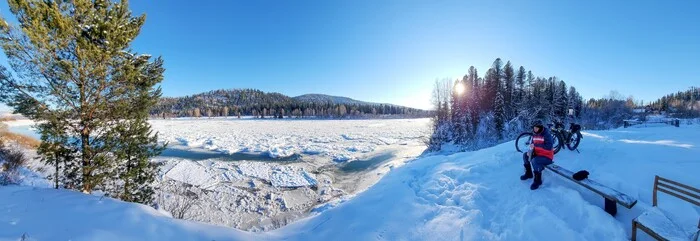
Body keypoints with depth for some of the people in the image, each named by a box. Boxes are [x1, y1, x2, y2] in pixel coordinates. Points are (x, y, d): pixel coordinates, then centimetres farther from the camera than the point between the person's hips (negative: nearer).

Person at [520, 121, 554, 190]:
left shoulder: (547, 135, -20)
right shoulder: (535, 134, 4)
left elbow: (549, 147, -30)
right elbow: (533, 144, 14)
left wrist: (536, 146, -32)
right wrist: (531, 150, -6)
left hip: (547, 157, -8)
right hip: (538, 154, 9)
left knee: (535, 161, -32)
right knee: (525, 155, 0)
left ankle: (537, 180, -15)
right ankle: (528, 173, 16)